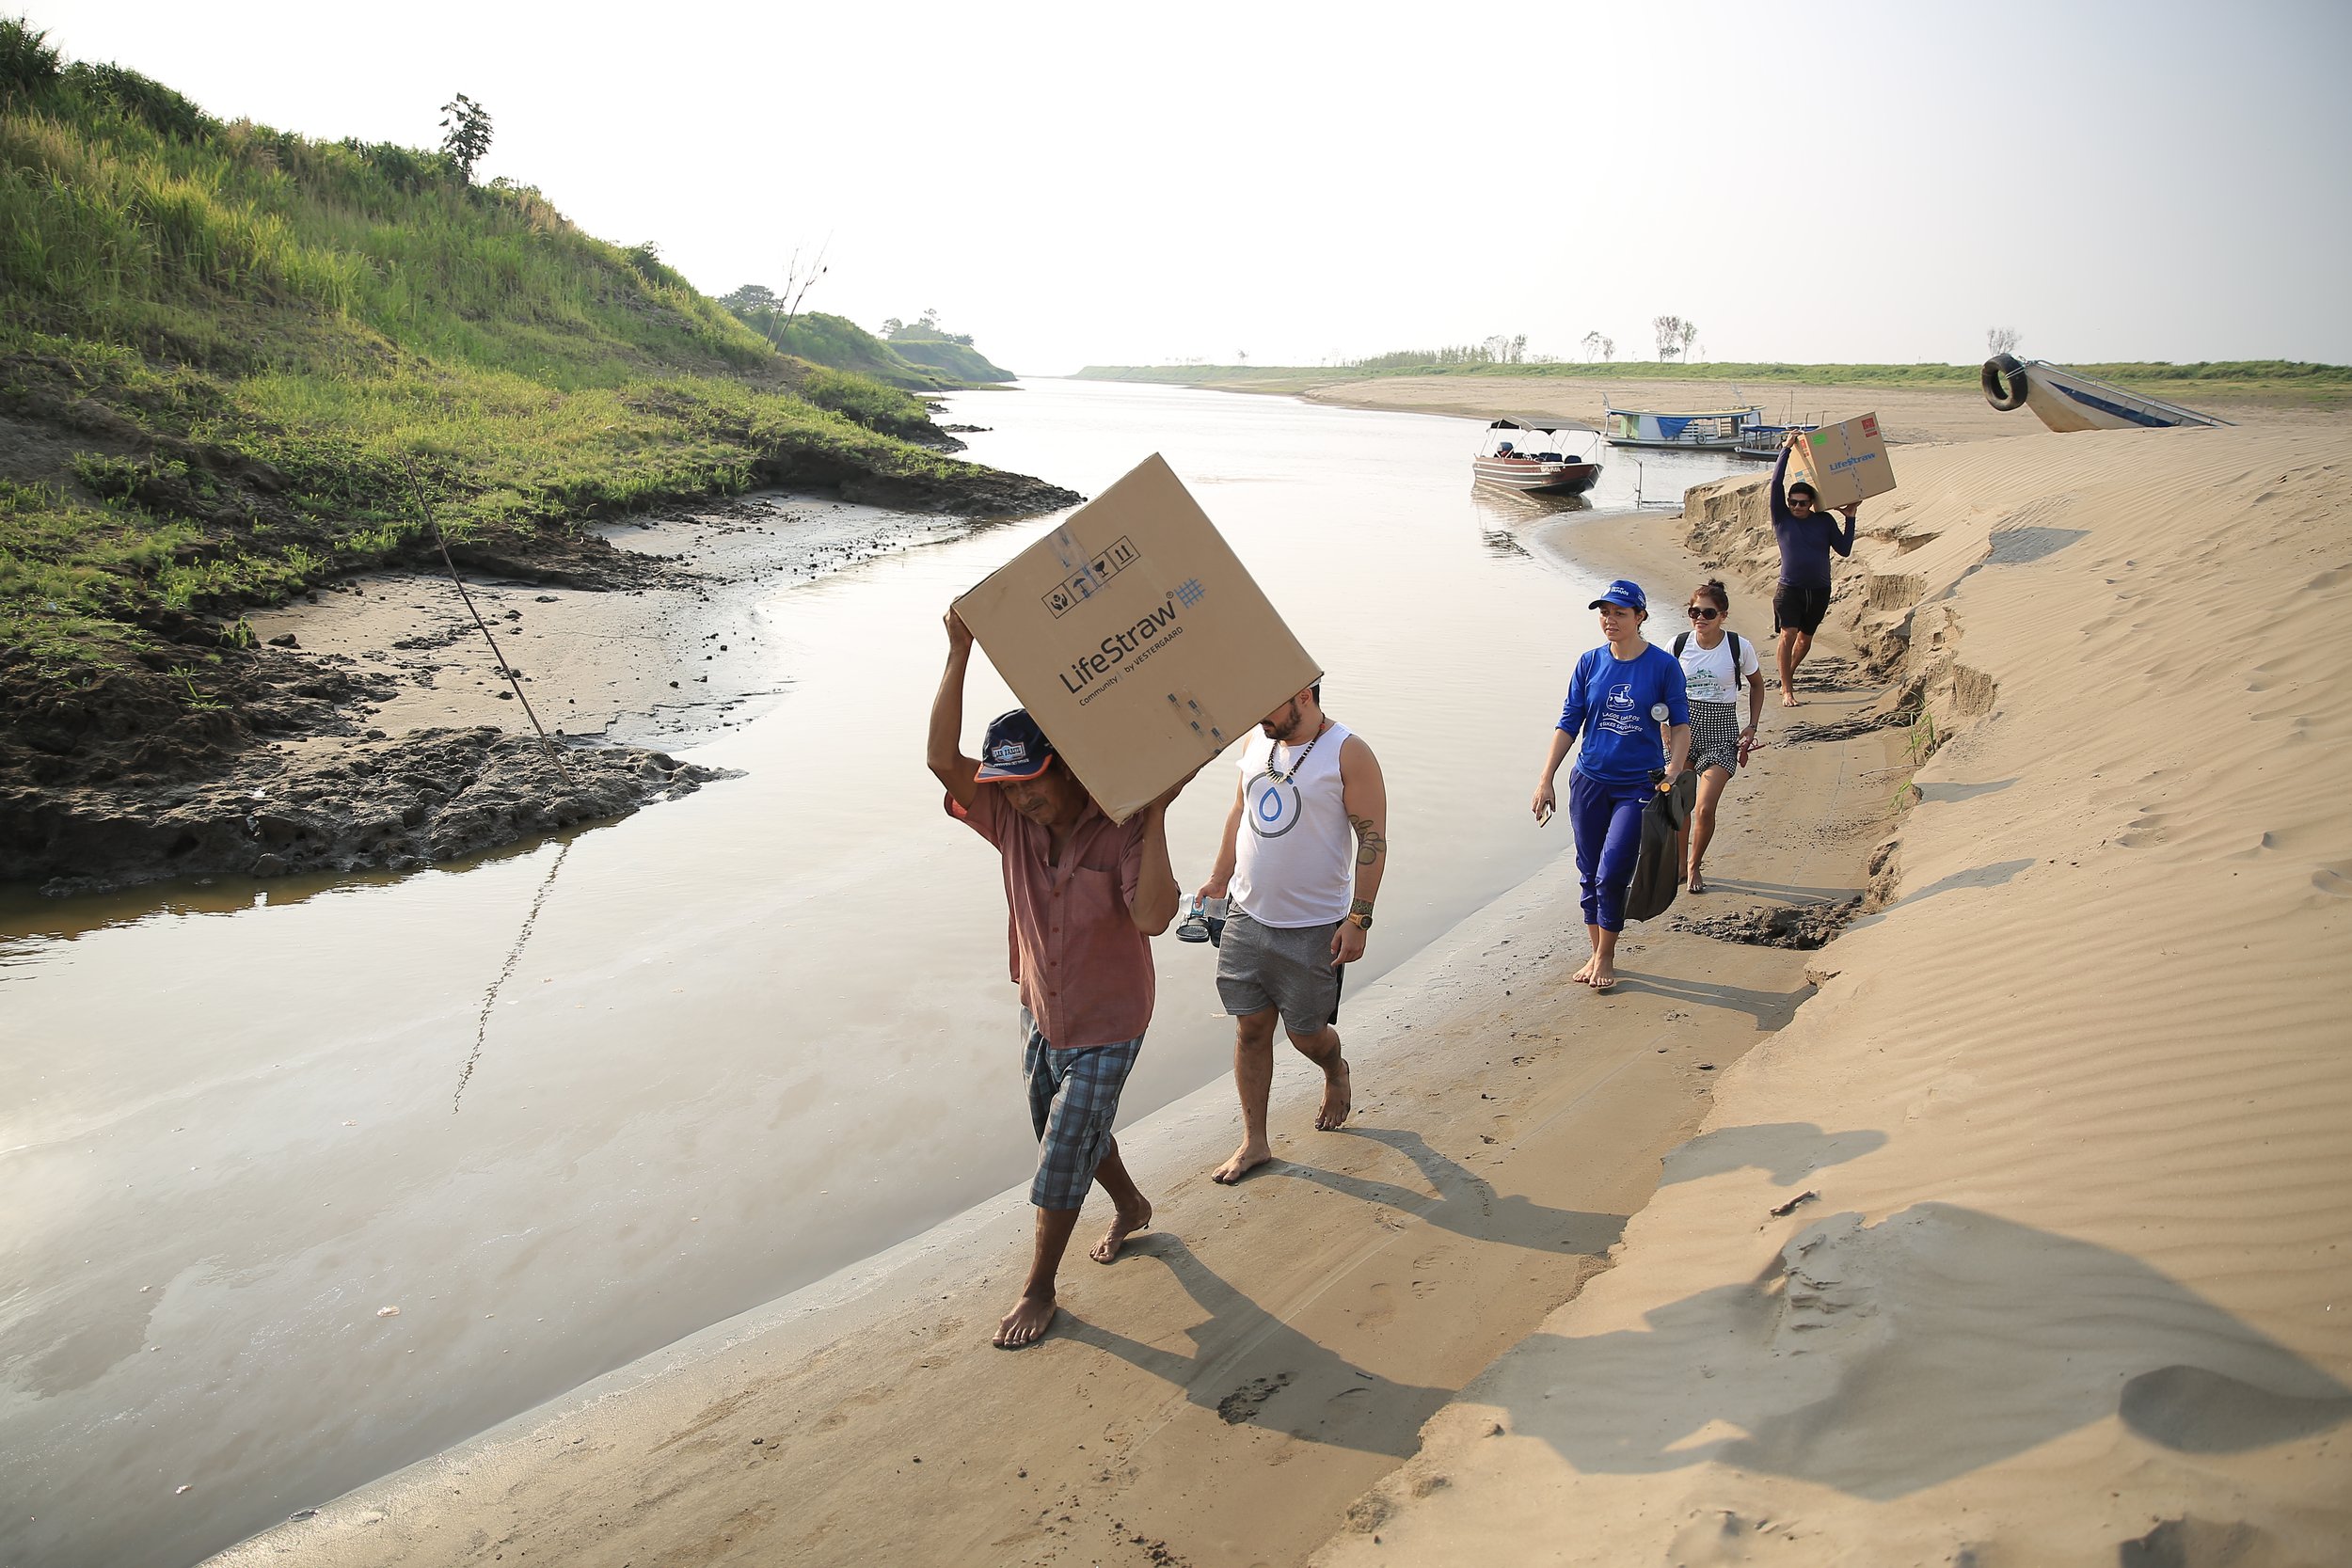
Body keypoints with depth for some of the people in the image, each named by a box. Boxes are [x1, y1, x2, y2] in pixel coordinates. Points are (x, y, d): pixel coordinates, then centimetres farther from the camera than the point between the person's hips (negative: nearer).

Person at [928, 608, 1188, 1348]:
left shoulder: (1123, 830, -26)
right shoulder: (1012, 819, -13)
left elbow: (1153, 916, -40)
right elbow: (943, 759, -28)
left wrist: (1155, 815, -43)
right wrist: (959, 653, -35)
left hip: (1106, 1026, -6)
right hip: (1040, 1011, 6)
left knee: (1064, 1153, 4)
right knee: (1069, 1129, 24)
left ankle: (1039, 1289, 24)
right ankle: (1130, 1207, 53)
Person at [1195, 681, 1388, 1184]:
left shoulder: (1348, 753, -14)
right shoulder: (1257, 742, 4)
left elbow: (1372, 840, -13)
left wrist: (1358, 919, -17)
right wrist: (1220, 877, 19)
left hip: (1312, 927, -5)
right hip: (1246, 916, 5)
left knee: (1305, 1031, 8)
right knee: (1250, 1028, 8)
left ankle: (1336, 1072, 43)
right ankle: (1254, 1143, 20)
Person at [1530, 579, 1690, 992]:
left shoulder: (1663, 665, -5)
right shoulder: (1590, 663, 2)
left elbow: (1680, 725, 1)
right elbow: (1568, 725, 5)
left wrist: (1673, 769, -15)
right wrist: (1546, 780, 0)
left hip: (1639, 786, -3)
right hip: (1589, 782, 3)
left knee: (1611, 875, -9)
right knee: (1590, 875, 10)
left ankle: (1606, 959, 12)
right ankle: (1596, 955, 26)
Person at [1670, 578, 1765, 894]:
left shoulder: (1739, 647, -8)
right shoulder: (1679, 644, -4)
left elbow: (1757, 684, 9)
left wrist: (1752, 727, 3)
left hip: (1721, 734, -2)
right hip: (1683, 729, 2)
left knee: (1704, 808, -9)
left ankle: (1694, 866, 16)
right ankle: (1680, 864, 28)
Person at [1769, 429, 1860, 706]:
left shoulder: (1824, 522, 3)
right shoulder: (1782, 519, -3)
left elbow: (1845, 549, 3)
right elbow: (1776, 482, -12)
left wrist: (1850, 518, -1)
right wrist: (1786, 448, -12)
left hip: (1819, 591, 3)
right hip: (1789, 588, -3)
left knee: (1805, 639, 15)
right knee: (1788, 634, -18)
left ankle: (1789, 672, 41)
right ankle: (1787, 690, -14)